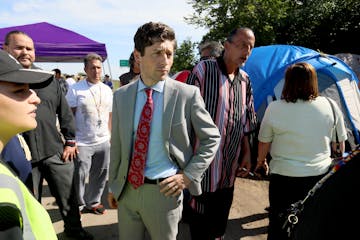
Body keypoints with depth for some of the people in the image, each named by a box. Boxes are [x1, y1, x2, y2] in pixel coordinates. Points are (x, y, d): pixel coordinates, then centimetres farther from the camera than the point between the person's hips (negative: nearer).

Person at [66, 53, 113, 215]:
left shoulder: (107, 90, 9)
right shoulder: (75, 89, -5)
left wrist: (111, 135, 11)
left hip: (103, 141, 4)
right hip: (82, 142, -4)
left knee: (100, 175, 13)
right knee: (79, 176, 2)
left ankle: (93, 202, 32)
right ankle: (78, 205, 23)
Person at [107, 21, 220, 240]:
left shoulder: (188, 94, -11)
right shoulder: (121, 96, 0)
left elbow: (212, 138, -2)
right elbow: (117, 144, 7)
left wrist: (189, 175, -8)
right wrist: (114, 185, 12)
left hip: (164, 191, -3)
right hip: (126, 189, 3)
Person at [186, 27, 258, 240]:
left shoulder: (245, 80, 9)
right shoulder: (203, 69, -10)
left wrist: (247, 153, 14)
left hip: (230, 165, 6)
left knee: (221, 217, 19)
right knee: (201, 216, 7)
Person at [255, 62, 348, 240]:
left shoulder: (274, 108, -10)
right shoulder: (330, 106, -5)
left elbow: (264, 142, 1)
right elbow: (340, 144, 7)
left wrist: (261, 162, 21)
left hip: (284, 177, -2)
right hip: (321, 176, 2)